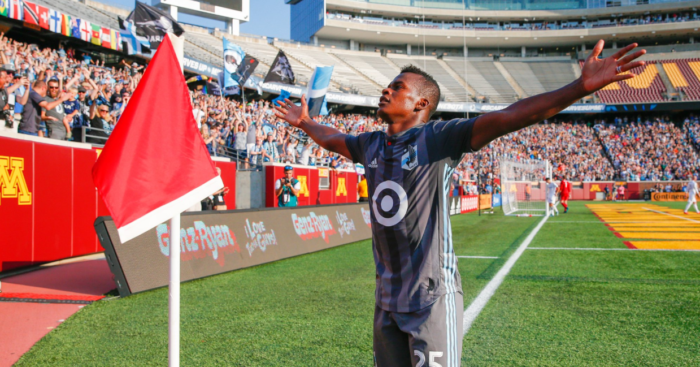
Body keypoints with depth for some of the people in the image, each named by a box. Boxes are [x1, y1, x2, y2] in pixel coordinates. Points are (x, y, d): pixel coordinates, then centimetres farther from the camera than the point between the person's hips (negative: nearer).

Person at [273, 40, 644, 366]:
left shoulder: (437, 138, -11)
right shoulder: (371, 145, 9)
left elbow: (506, 118, -23)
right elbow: (332, 139, 31)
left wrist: (582, 87, -32)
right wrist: (304, 122, 44)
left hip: (432, 299, -6)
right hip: (387, 298, 7)